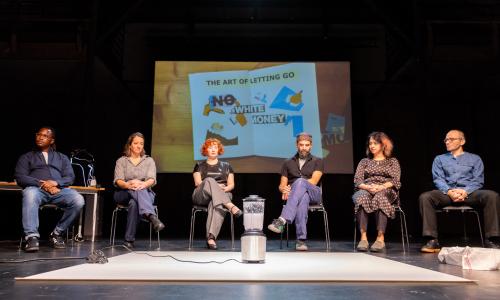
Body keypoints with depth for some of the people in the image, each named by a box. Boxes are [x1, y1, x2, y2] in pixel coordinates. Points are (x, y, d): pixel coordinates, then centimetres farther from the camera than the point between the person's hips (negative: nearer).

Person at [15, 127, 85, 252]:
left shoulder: (62, 157, 27)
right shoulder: (26, 157, 23)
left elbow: (70, 177, 13)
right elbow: (20, 177, 7)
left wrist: (55, 182, -10)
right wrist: (42, 184, -11)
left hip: (58, 189, 2)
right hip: (36, 188, -1)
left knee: (78, 200, -30)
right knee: (30, 194, -40)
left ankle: (56, 233, -17)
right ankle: (31, 236, -41)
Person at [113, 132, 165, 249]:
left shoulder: (149, 160, 14)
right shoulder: (121, 161, 13)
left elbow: (152, 180, -5)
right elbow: (118, 181, -4)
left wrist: (143, 184, -31)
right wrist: (127, 185, -30)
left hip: (146, 193, 1)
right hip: (124, 194, -1)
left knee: (134, 203, -37)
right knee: (137, 189, -38)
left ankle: (129, 240, -47)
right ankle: (152, 217, -61)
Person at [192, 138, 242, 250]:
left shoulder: (226, 166, 22)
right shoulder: (199, 165, 20)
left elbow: (231, 184, 15)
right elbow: (198, 183, 5)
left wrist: (225, 188, -10)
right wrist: (216, 186, -11)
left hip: (223, 195, 0)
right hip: (201, 196, 0)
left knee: (216, 205, -39)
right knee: (209, 180, -35)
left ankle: (211, 237, -52)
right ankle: (230, 206, -47)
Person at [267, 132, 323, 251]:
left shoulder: (317, 161, 15)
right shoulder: (288, 163, 22)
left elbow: (313, 182, -2)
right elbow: (281, 185, 17)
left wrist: (292, 187, -12)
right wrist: (284, 189, -10)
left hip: (313, 193, -1)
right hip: (296, 195, 2)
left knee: (300, 182, -38)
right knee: (303, 199, -39)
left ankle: (282, 220, -53)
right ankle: (301, 239, -45)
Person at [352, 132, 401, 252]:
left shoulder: (392, 161, 21)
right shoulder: (364, 161, 26)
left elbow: (395, 180, 4)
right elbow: (357, 180, 11)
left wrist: (381, 187, -16)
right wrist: (367, 187, -13)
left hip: (386, 191, -1)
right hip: (366, 190, 2)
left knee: (379, 197, -39)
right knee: (361, 197, -37)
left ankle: (380, 238, -43)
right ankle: (363, 238, -41)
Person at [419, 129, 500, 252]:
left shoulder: (475, 159, 19)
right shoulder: (439, 159, 21)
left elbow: (478, 180, 6)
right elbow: (438, 179, 7)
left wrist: (465, 191, -15)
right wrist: (449, 191, -15)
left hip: (469, 193, 0)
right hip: (447, 193, 1)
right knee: (425, 197, -30)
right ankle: (432, 241, -31)